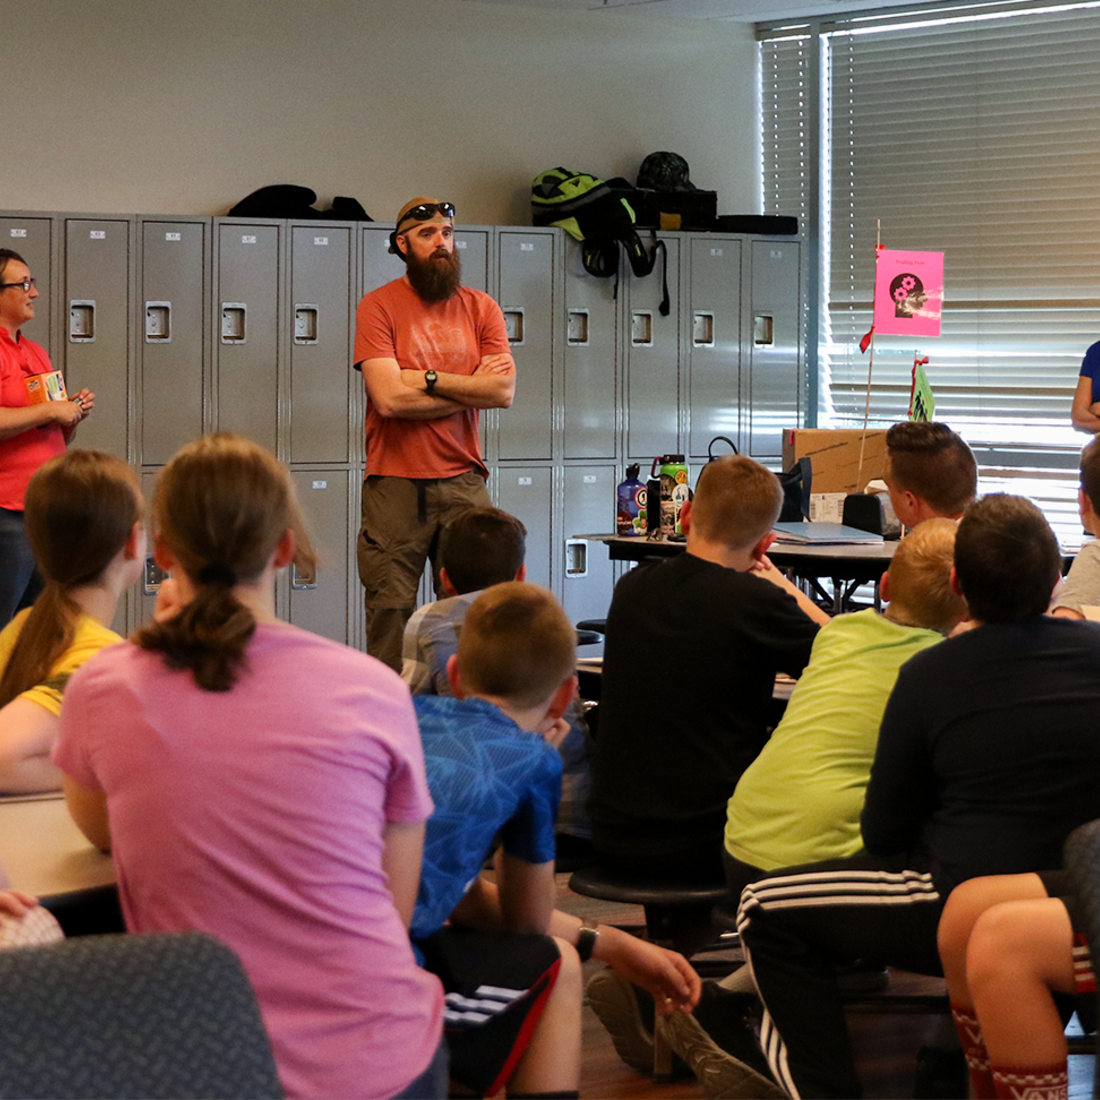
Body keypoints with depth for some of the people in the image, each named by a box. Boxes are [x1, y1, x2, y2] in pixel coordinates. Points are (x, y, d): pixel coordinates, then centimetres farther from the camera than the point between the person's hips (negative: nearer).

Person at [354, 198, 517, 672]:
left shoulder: (481, 308, 11)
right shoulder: (379, 307, 1)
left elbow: (504, 391, -1)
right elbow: (389, 397, -12)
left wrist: (425, 379, -8)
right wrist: (471, 388, -4)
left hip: (464, 481, 3)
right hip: (396, 484, -3)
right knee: (390, 613, -4)